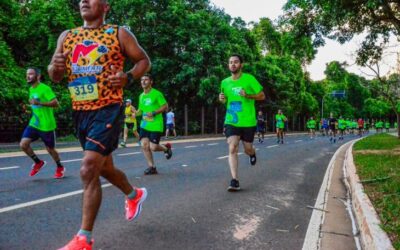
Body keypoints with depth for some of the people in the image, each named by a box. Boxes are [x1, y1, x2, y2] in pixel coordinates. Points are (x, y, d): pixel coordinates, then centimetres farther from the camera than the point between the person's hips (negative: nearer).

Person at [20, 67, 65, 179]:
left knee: (50, 149, 6)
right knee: (23, 144, -9)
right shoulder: (31, 89, 10)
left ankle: (60, 167, 31)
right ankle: (38, 162, 15)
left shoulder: (44, 88, -16)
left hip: (46, 125, -7)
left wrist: (39, 103, -33)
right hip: (33, 124, 7)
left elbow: (55, 103, -25)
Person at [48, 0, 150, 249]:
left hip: (108, 110, -6)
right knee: (104, 167, 18)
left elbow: (144, 60, 4)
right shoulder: (66, 37, 12)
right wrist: (55, 67, -13)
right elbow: (55, 76, 12)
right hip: (80, 112, 6)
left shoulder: (119, 34, -1)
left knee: (89, 170, -16)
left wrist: (128, 77, -16)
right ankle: (135, 194, 47)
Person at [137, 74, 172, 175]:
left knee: (153, 147, -10)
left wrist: (154, 113, -19)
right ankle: (151, 167, 5)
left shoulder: (157, 94, -7)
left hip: (156, 125, -6)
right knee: (144, 145, -8)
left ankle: (166, 148, 24)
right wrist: (135, 113, 1)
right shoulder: (141, 96, 12)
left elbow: (165, 106, -7)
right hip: (144, 125, 6)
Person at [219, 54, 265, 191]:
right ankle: (235, 181, -14)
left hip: (248, 121, -2)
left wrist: (247, 95, -19)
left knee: (248, 149, 10)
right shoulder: (225, 82, 5)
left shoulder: (249, 79, -6)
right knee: (232, 148, -15)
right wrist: (222, 99, -3)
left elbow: (262, 96, -2)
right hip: (231, 121, 2)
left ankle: (252, 154, 49)